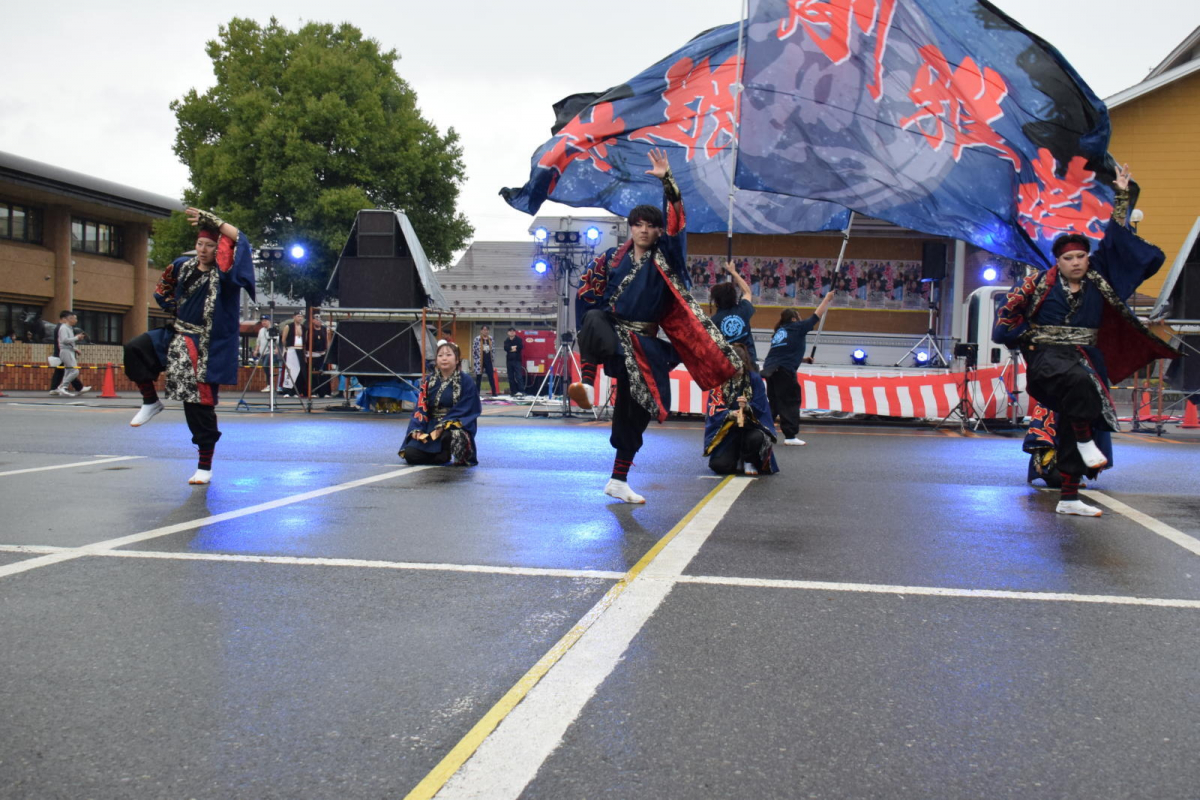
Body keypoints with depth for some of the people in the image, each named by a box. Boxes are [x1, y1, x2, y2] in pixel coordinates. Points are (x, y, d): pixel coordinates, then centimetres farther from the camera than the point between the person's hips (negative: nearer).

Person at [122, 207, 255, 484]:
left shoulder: (225, 272, -11)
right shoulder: (183, 266, 6)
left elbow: (239, 239, -27)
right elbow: (163, 290, 25)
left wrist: (213, 220, -20)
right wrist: (173, 307, 8)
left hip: (209, 347, -6)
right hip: (179, 335, 6)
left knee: (200, 404, -3)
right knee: (134, 349, -12)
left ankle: (205, 466, 9)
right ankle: (150, 402, 10)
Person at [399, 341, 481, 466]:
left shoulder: (466, 381, -5)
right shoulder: (429, 380, 8)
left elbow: (464, 410, -11)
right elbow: (421, 407, 6)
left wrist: (443, 426, -21)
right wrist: (417, 428, -11)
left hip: (457, 426, -4)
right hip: (431, 425, 4)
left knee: (448, 435, -40)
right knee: (411, 454, -17)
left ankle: (457, 456, -5)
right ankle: (444, 455, 8)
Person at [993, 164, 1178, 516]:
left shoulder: (1096, 278, 8)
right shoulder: (1041, 282, -2)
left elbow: (1114, 238, 11)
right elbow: (1011, 307, 7)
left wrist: (1122, 194, 10)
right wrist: (1028, 336, 2)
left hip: (1085, 357, 4)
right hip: (1047, 355, -4)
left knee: (1071, 427, 2)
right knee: (1080, 381, -39)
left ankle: (1068, 497, 6)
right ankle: (1086, 439, -24)